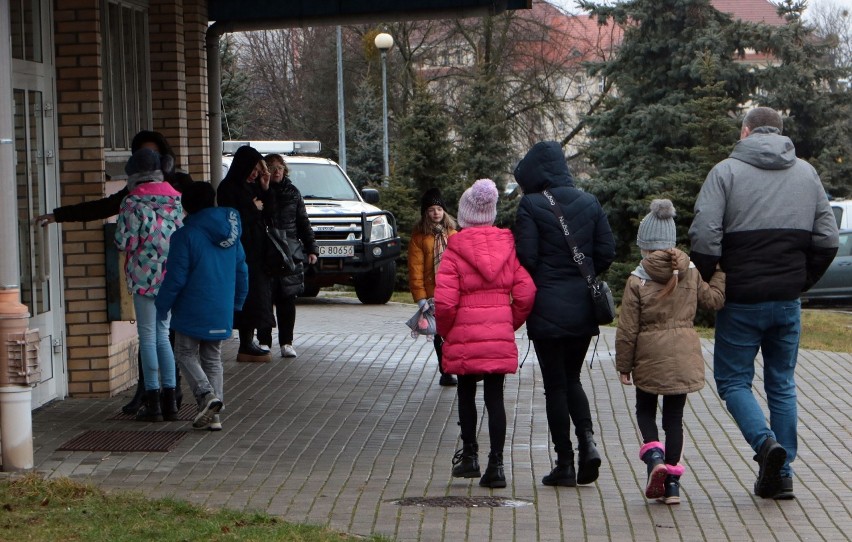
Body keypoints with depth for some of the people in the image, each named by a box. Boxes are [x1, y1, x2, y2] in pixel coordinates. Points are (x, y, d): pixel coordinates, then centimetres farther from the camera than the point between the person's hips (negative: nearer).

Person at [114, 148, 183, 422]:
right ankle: (170, 401, 10)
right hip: (172, 275, 5)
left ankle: (152, 401, 1)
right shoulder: (176, 199, 7)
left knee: (148, 336, 1)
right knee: (162, 333, 13)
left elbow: (125, 241, -12)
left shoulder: (134, 202, -10)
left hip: (145, 274, -5)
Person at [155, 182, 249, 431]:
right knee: (213, 358, 14)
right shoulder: (230, 234, 6)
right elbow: (242, 272, 12)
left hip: (193, 310, -6)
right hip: (221, 312, 6)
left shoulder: (185, 235, -13)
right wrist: (237, 302, 24)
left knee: (186, 353, 9)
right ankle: (213, 415, 8)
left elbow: (176, 277, -14)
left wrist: (162, 306, -2)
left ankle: (206, 394, -14)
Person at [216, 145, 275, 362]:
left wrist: (265, 189, 2)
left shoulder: (252, 186, 15)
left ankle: (248, 344, 12)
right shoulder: (228, 188, -9)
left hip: (257, 249, 8)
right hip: (241, 249, -8)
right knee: (249, 295, -9)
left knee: (257, 294, 7)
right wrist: (254, 209, -5)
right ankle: (246, 347, -6)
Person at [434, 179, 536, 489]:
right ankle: (496, 465, 0)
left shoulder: (455, 249, -7)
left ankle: (469, 454, 19)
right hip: (500, 335, 2)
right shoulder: (508, 245, 2)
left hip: (465, 335, -2)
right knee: (495, 397, 4)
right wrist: (511, 324, 12)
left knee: (466, 393, 16)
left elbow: (444, 301, -13)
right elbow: (525, 294, -3)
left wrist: (445, 332, 4)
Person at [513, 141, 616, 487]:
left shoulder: (531, 205, -10)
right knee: (572, 378, 18)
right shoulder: (589, 203, 5)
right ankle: (587, 440, -3)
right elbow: (607, 252, 4)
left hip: (548, 309, -5)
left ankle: (565, 464, 4)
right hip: (583, 309, 5)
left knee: (555, 384, 3)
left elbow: (526, 257, -14)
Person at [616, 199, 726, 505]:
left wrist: (624, 365, 1)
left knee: (645, 410, 18)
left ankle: (654, 455, -10)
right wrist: (720, 274, 20)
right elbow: (713, 300, 6)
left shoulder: (637, 281, -10)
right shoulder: (690, 273, -3)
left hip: (650, 359, -3)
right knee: (674, 418, 10)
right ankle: (672, 483, 7)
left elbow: (628, 329, -8)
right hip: (683, 358, 3)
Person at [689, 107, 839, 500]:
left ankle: (765, 441, -16)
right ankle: (781, 474, 10)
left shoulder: (727, 171, -6)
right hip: (788, 300, 4)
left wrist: (703, 287, -3)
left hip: (742, 298, -4)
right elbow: (827, 240, 7)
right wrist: (801, 281, 16)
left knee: (732, 379, 7)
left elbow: (704, 237, -15)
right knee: (782, 384, 12)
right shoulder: (807, 173, 8)